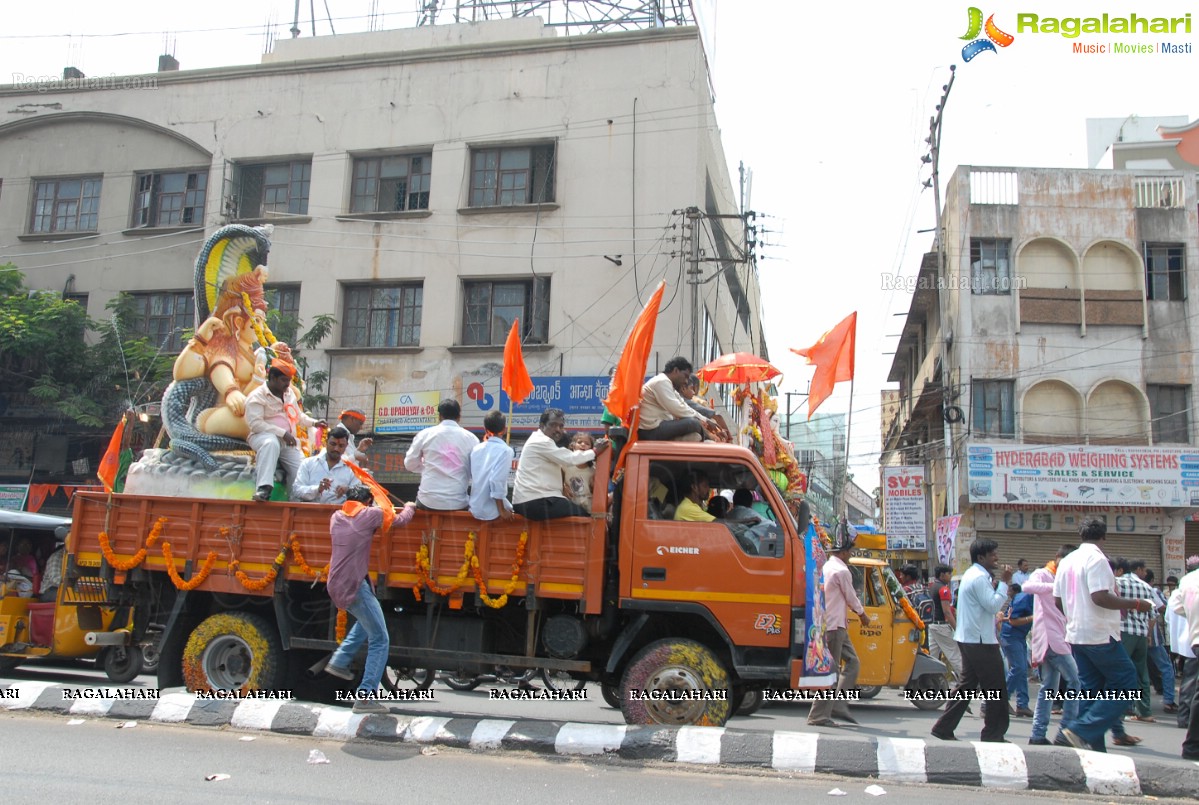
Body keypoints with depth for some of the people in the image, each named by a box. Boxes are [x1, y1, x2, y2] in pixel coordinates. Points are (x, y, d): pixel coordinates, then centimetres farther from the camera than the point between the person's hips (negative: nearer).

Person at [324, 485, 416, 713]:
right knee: (379, 640, -2)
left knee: (366, 620, 33)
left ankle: (339, 661, 27)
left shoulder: (336, 517, 12)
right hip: (354, 586, -8)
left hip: (335, 585, 8)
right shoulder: (370, 514, -6)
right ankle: (365, 696, -8)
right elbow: (401, 520, 7)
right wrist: (409, 507, 26)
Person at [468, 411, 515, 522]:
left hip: (475, 508, 6)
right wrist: (502, 510, -13)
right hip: (491, 511, -6)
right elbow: (496, 480, -22)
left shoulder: (476, 448, 4)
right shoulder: (505, 450, -14)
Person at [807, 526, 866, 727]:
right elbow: (851, 598, -4)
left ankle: (838, 706, 13)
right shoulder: (842, 571, -14)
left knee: (852, 661, 15)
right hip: (835, 626, -10)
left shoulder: (827, 567, 14)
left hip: (836, 625, 10)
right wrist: (862, 614, 13)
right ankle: (818, 716, -4)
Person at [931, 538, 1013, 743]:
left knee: (968, 684, 11)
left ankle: (944, 727, 11)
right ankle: (993, 734, 6)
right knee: (996, 688, -1)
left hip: (969, 639, 11)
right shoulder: (979, 577, -15)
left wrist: (997, 585, 9)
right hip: (980, 641, -11)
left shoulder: (972, 575, 19)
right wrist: (1004, 583, -16)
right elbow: (993, 605, -22)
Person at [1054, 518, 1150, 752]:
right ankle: (1083, 731, -9)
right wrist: (1135, 604, -13)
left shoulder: (1066, 561, 12)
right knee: (1126, 683, 0)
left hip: (1075, 634, 8)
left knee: (1090, 689, 11)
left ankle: (1094, 746, 11)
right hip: (1101, 635, -8)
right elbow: (1100, 597, -23)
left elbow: (1058, 600, 14)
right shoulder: (1096, 558, -13)